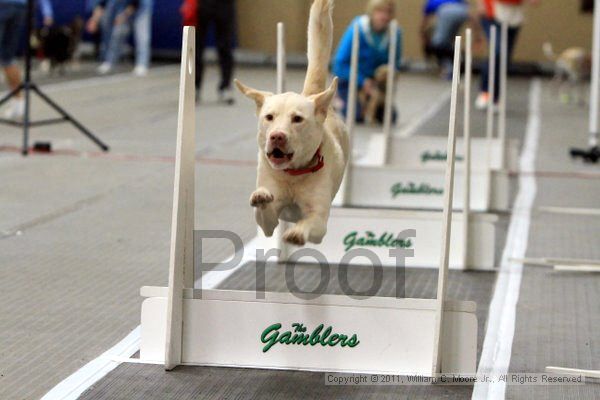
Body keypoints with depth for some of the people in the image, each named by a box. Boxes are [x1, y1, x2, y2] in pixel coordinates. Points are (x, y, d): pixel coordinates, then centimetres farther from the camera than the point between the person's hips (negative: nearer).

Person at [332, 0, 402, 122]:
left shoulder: (395, 33, -13)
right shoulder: (357, 30, -22)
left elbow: (395, 62, 2)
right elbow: (340, 63, -20)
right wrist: (362, 81, -25)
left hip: (375, 81, 4)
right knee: (358, 115, -21)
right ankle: (342, 99, 12)